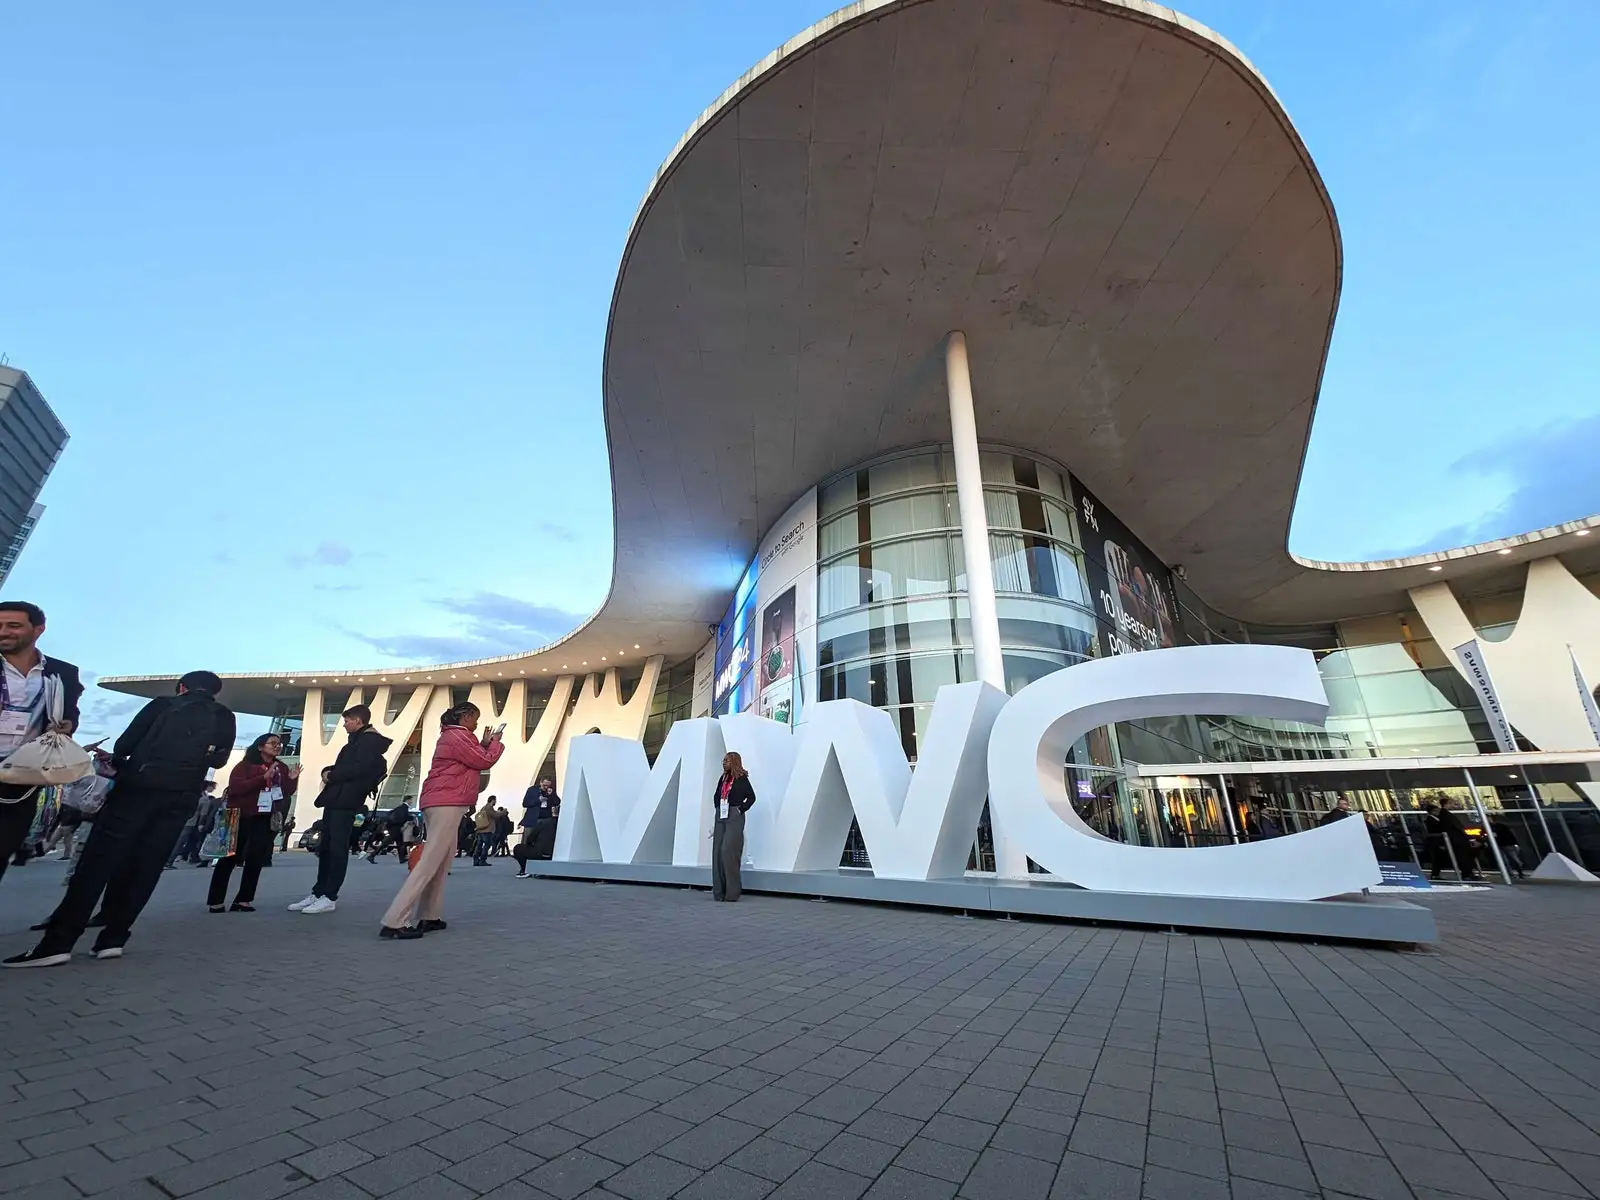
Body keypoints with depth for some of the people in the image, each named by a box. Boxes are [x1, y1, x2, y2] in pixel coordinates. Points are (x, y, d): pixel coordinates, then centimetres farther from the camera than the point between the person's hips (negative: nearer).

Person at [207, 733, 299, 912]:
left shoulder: (281, 768, 13)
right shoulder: (246, 765, -1)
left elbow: (287, 793, 9)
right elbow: (235, 787, -16)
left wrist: (292, 779, -9)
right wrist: (264, 778, -26)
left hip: (266, 819, 4)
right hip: (241, 817, -4)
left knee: (256, 859, 1)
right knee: (230, 857, 2)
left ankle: (244, 899, 6)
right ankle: (215, 901, 11)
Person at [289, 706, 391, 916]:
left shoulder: (370, 740, -8)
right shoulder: (357, 740, 24)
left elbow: (359, 768, -20)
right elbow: (345, 766, 21)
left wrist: (331, 776, -10)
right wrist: (329, 772, 2)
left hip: (346, 800, -10)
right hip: (335, 798, 10)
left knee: (338, 848, -7)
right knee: (325, 847, 11)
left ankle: (329, 897, -3)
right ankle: (318, 893, 18)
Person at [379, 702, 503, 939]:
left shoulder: (453, 736, 21)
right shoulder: (457, 736, -11)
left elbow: (473, 760, 21)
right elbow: (484, 762, -8)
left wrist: (484, 744, 12)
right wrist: (496, 743, 7)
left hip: (445, 803, 11)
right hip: (447, 803, -11)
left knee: (442, 862, 11)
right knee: (430, 862, -12)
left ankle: (428, 917, 13)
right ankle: (395, 921, -13)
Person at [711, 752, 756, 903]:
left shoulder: (741, 779, -6)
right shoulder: (723, 778, 13)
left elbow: (751, 797, -9)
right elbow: (716, 796, 21)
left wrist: (741, 809, -10)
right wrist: (718, 808, 9)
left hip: (734, 818, -7)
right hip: (720, 817, 7)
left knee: (728, 851, -11)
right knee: (717, 852, 5)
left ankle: (732, 892, 0)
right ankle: (719, 891, 13)